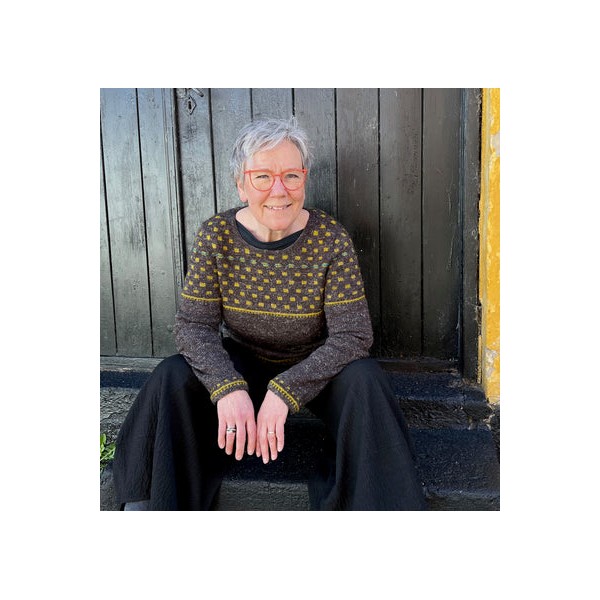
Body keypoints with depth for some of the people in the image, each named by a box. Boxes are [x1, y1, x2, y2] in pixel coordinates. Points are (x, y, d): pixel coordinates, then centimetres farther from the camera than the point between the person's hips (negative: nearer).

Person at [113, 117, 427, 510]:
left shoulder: (331, 238, -18)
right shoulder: (216, 236, -13)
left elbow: (353, 334, -21)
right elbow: (194, 325, -15)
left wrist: (285, 391, -33)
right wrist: (227, 387, -34)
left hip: (314, 367, -1)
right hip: (241, 364, 2)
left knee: (363, 379, -30)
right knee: (172, 378, -22)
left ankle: (373, 503, -13)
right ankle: (150, 500, -2)